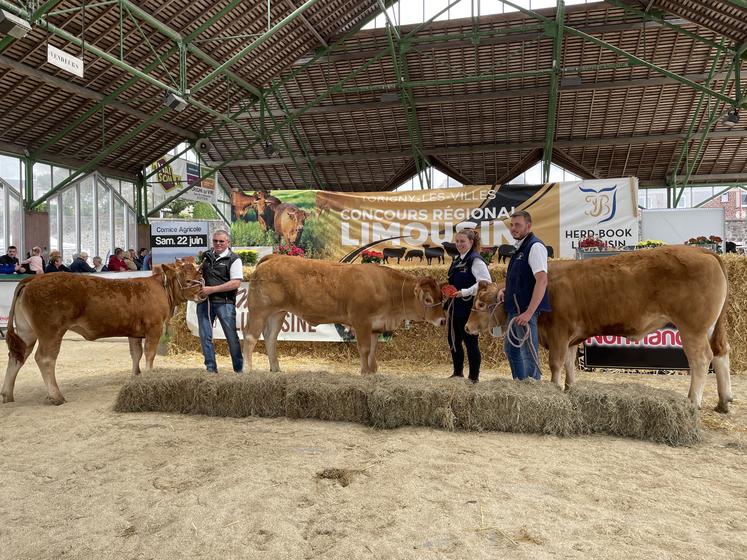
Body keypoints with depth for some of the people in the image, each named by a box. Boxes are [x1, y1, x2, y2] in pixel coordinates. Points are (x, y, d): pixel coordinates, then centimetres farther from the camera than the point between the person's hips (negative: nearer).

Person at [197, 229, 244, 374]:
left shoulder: (234, 259, -4)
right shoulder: (206, 255, 13)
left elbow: (236, 283, -14)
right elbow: (199, 272, 31)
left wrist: (212, 289, -15)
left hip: (224, 302, -5)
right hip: (204, 301, 5)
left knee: (232, 336, 0)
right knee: (205, 336, 7)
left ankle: (239, 369, 11)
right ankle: (211, 368, 17)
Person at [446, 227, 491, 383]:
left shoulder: (476, 260, -13)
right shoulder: (457, 260, 14)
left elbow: (486, 282, -23)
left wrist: (465, 292, -25)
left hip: (469, 308, -9)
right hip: (456, 308, 9)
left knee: (470, 342, 0)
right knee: (453, 340, 16)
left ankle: (474, 378, 13)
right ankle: (458, 374, 32)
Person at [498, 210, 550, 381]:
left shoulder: (535, 246, -14)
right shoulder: (520, 247, 16)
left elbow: (542, 280, -24)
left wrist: (529, 312, -28)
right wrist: (504, 289, 10)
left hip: (525, 309, -10)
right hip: (514, 308, 10)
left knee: (528, 353, -4)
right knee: (511, 349, 19)